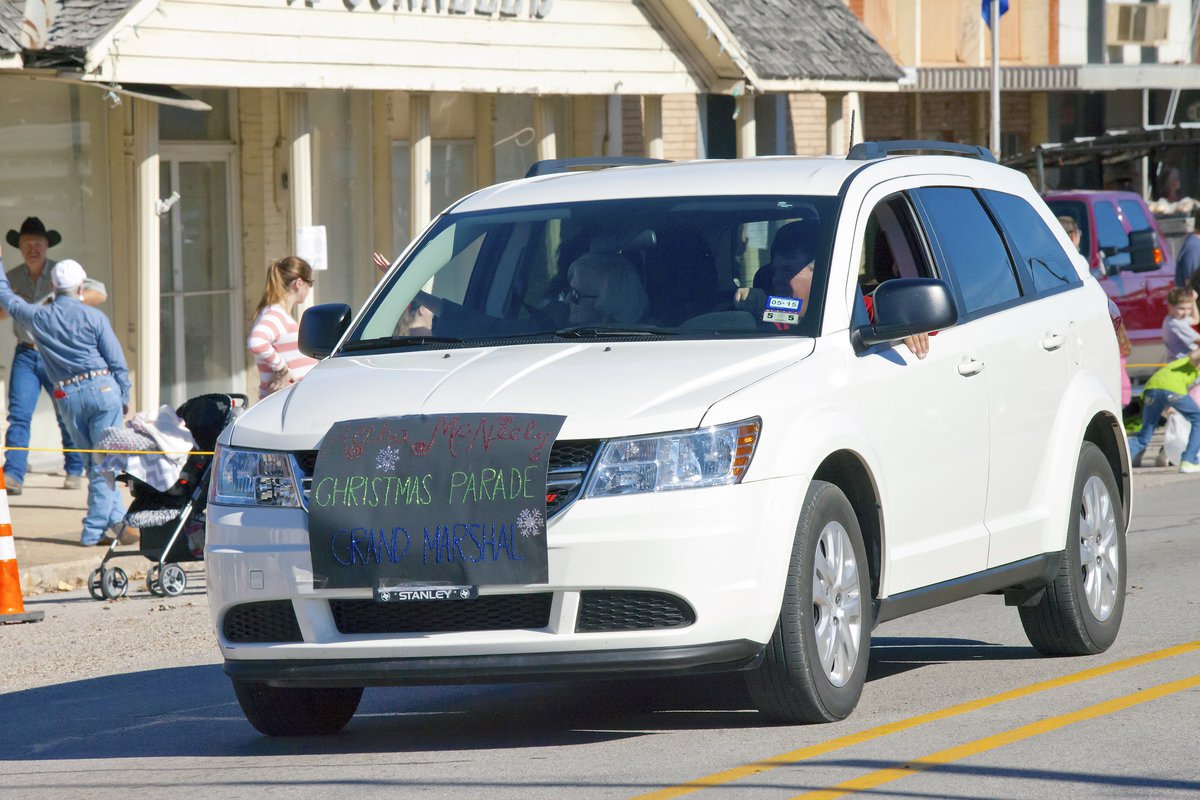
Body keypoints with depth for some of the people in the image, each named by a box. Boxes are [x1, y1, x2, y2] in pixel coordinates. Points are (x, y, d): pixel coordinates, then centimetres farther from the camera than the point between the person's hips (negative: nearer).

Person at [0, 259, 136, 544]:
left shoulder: (38, 317, 5)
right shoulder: (93, 317, -2)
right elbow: (117, 361, -2)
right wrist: (124, 397, 9)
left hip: (68, 398, 3)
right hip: (102, 388, -3)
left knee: (96, 461, 13)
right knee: (105, 460, -2)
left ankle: (117, 519, 11)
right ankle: (94, 529, -6)